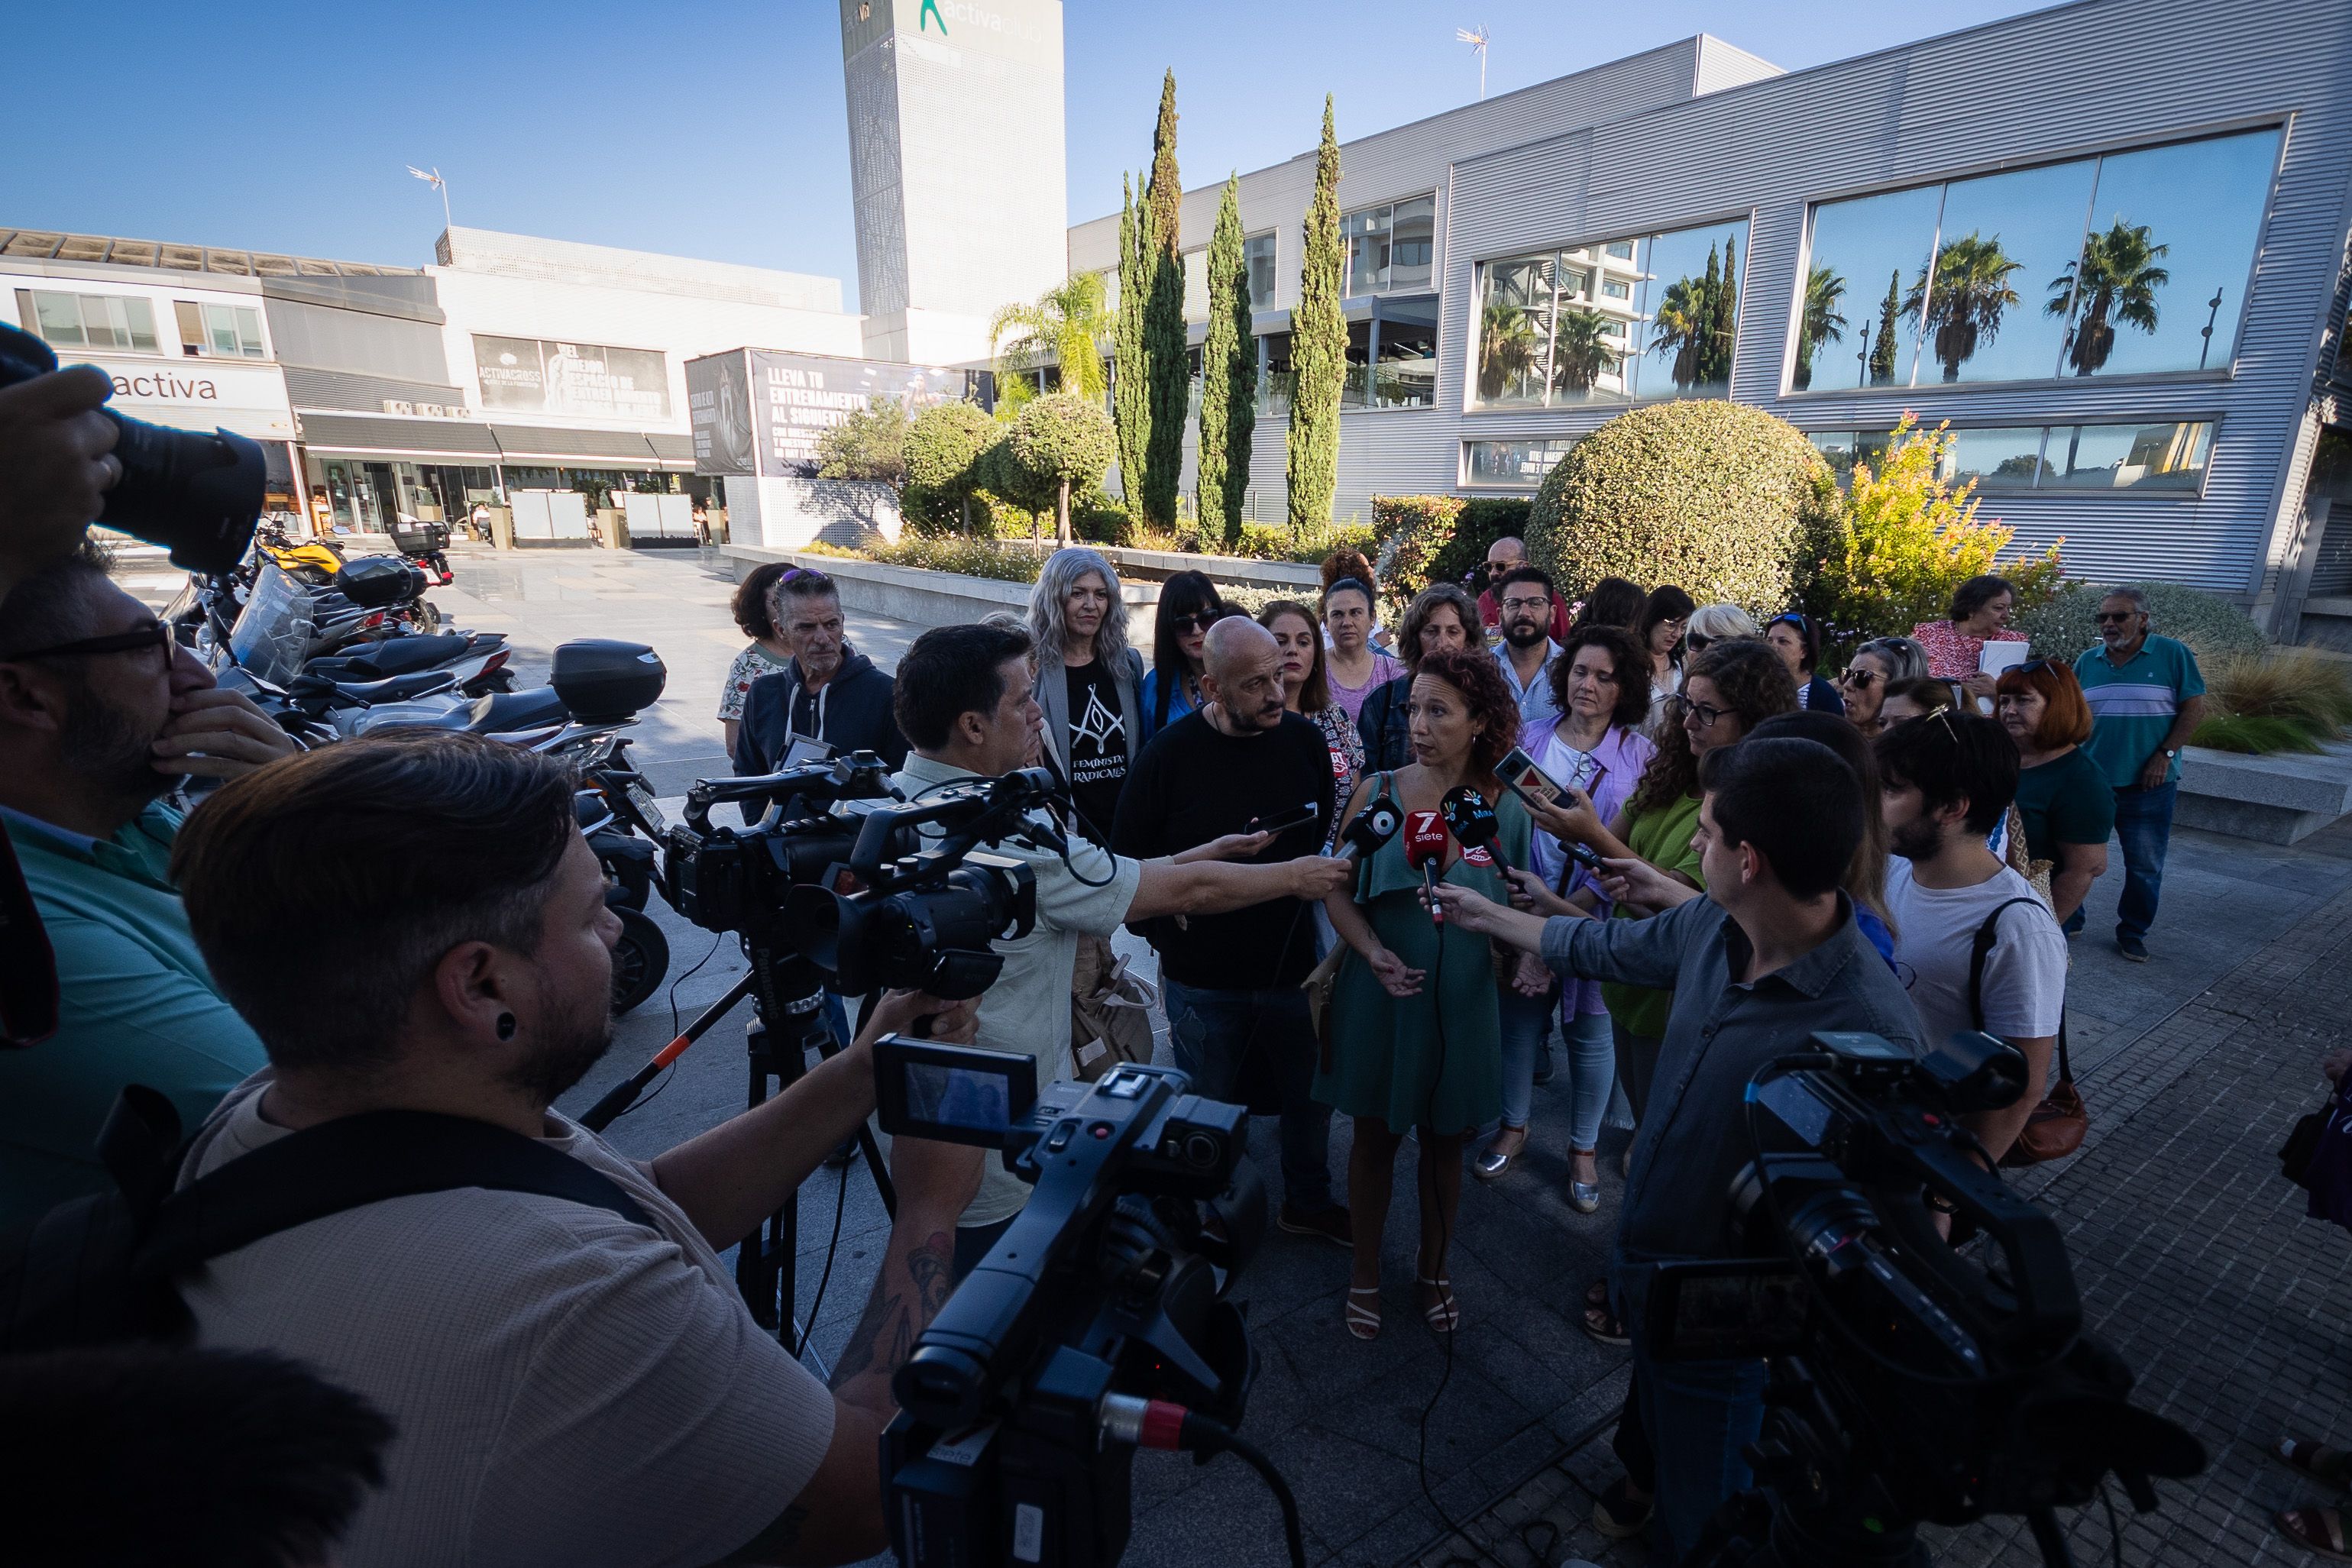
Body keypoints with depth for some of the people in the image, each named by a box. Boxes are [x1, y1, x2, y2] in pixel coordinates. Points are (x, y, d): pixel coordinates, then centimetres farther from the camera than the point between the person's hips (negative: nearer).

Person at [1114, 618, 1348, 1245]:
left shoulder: (1305, 740, -5)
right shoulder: (1170, 753, -14)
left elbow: (1331, 838, 8)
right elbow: (1129, 860, -5)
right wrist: (1166, 934, -5)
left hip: (1293, 966, 3)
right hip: (1202, 978, -3)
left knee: (1311, 1095, 20)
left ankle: (1307, 1202, 45)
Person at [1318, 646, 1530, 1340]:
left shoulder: (1507, 808, -7)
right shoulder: (1378, 791, -10)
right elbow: (1337, 891, -6)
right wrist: (1374, 952, -22)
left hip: (1462, 1002, 1)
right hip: (1378, 996, -1)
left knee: (1445, 1143, 19)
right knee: (1375, 1136, 16)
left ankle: (1432, 1269, 45)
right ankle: (1366, 1272, 40)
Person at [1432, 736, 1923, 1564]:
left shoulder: (1870, 1028, -34)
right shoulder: (1711, 925, -12)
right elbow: (1608, 946, 8)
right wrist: (1489, 915, 21)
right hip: (1648, 1273, 6)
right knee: (1656, 1445, 34)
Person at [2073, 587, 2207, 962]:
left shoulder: (2173, 654, -4)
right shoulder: (2087, 661, 5)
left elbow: (2194, 708, -5)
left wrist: (2164, 755, -13)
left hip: (2149, 784, -2)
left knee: (2145, 866, 6)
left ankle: (2133, 932, 21)